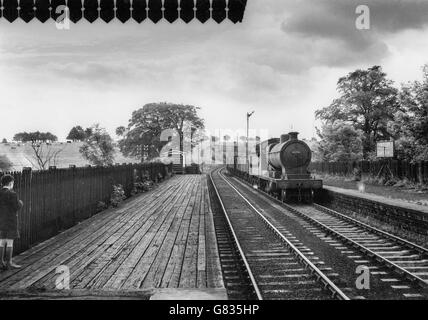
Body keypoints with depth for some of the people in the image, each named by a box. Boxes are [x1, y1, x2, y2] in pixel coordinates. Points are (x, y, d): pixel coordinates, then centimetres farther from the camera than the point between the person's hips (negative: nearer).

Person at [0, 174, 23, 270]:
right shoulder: (12, 194, -15)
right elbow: (17, 207, -13)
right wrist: (20, 203, 6)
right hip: (10, 221, -7)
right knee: (10, 242, -1)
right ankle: (9, 262, 3)